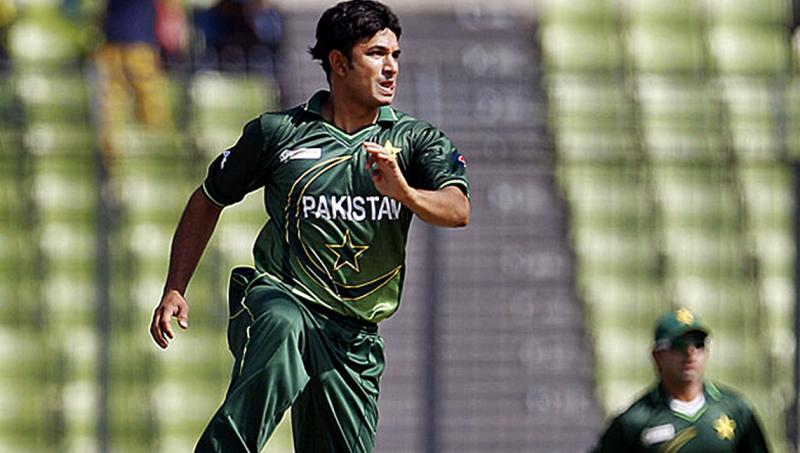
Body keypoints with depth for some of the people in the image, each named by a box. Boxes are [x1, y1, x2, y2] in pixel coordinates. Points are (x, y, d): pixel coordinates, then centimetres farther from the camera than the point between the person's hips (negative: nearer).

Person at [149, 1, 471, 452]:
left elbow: (458, 211, -12)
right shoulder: (277, 132, 3)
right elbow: (209, 200, 16)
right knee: (282, 331, -38)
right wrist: (175, 290, 9)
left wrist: (406, 193, -34)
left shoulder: (415, 140, 5)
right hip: (277, 297, -3)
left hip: (354, 338, 3)